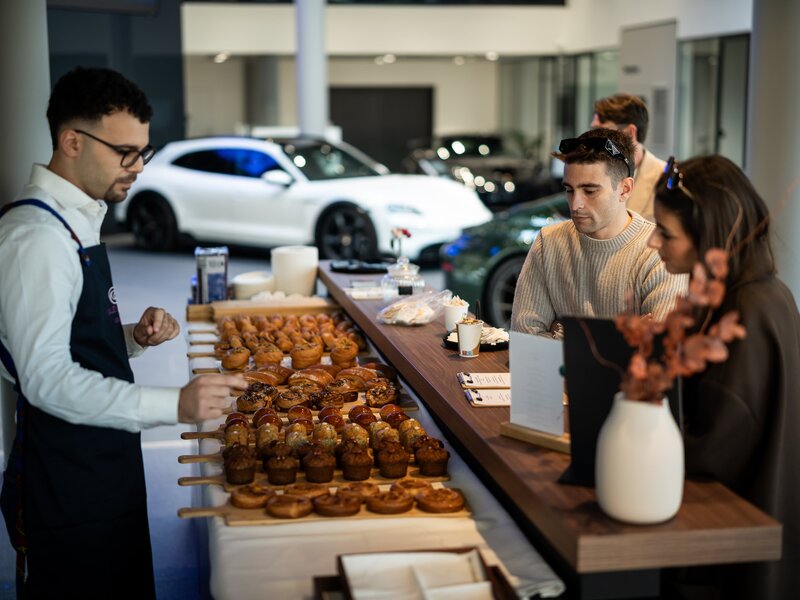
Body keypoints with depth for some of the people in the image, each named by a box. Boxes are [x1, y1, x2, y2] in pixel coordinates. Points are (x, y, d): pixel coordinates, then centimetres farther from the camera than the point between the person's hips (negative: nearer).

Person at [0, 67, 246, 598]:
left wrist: (135, 337, -1)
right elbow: (47, 378, -25)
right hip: (67, 482, -9)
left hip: (105, 464, 9)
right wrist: (175, 405, -31)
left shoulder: (78, 221, 10)